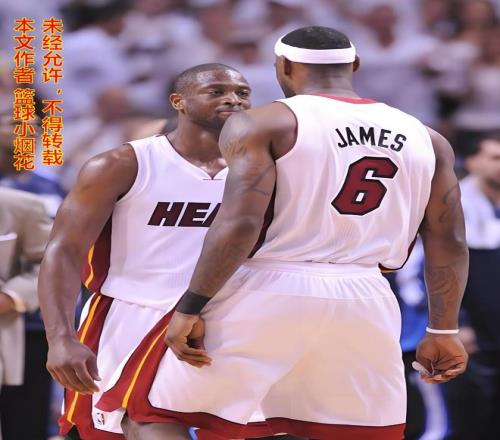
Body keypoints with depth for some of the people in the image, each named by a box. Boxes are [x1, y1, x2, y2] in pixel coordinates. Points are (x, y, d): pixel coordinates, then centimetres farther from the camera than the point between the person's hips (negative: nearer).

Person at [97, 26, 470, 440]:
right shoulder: (424, 138, 11)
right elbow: (449, 245, 11)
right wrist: (443, 331, 19)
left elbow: (240, 223, -13)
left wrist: (190, 308, -9)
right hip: (364, 303, 4)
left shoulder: (261, 125, -2)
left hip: (266, 292, -4)